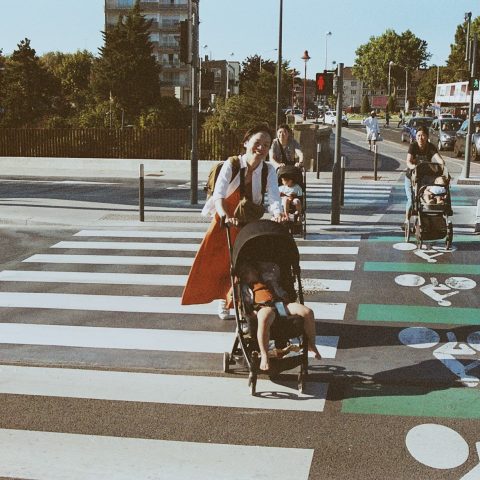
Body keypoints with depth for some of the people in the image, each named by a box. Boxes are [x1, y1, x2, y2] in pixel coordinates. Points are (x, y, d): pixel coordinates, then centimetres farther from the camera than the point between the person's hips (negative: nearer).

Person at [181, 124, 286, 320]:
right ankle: (223, 300, 25)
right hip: (225, 221, -1)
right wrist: (225, 216, -52)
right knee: (219, 261, 2)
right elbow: (218, 195, -33)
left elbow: (274, 199, -25)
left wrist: (278, 214, -48)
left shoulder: (269, 171, -12)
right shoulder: (231, 165, -20)